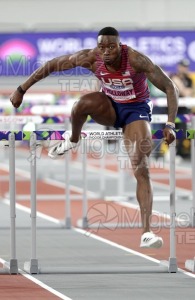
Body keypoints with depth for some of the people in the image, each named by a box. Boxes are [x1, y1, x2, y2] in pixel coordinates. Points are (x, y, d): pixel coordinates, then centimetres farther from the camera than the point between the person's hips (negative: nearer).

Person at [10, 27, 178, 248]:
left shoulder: (135, 60, -30)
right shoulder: (91, 58, -22)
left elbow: (170, 88, -25)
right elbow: (51, 65, -10)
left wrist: (170, 125, -32)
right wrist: (21, 90, -7)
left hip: (136, 110, -2)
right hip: (110, 107, 2)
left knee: (141, 170, -18)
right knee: (84, 103, -34)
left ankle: (146, 232, -21)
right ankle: (73, 140, 0)